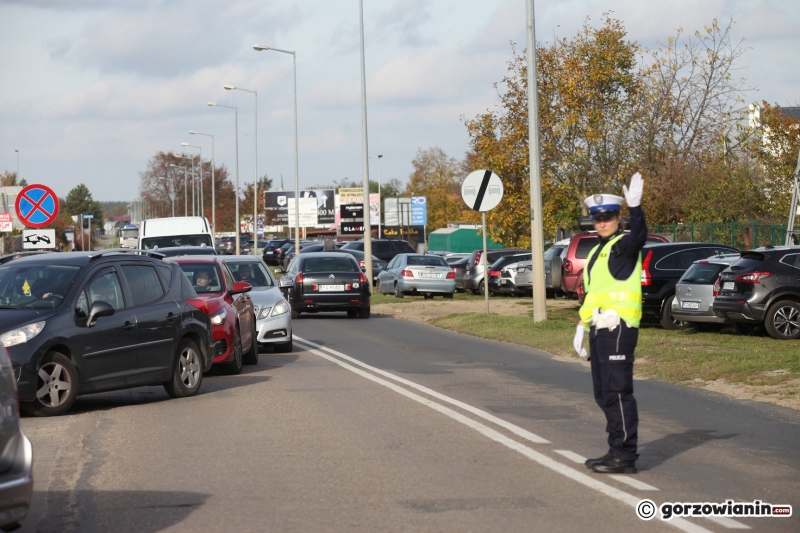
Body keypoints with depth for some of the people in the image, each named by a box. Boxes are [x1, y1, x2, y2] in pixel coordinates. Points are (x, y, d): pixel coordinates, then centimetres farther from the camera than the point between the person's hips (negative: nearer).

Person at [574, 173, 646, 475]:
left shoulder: (624, 245, -7)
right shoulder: (597, 252, 20)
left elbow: (639, 235, -31)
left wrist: (635, 207, -47)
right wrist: (581, 327, 21)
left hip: (619, 329, -9)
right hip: (600, 329, 9)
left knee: (618, 392, -10)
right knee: (603, 394, 13)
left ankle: (625, 457, -8)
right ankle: (617, 450, 21)